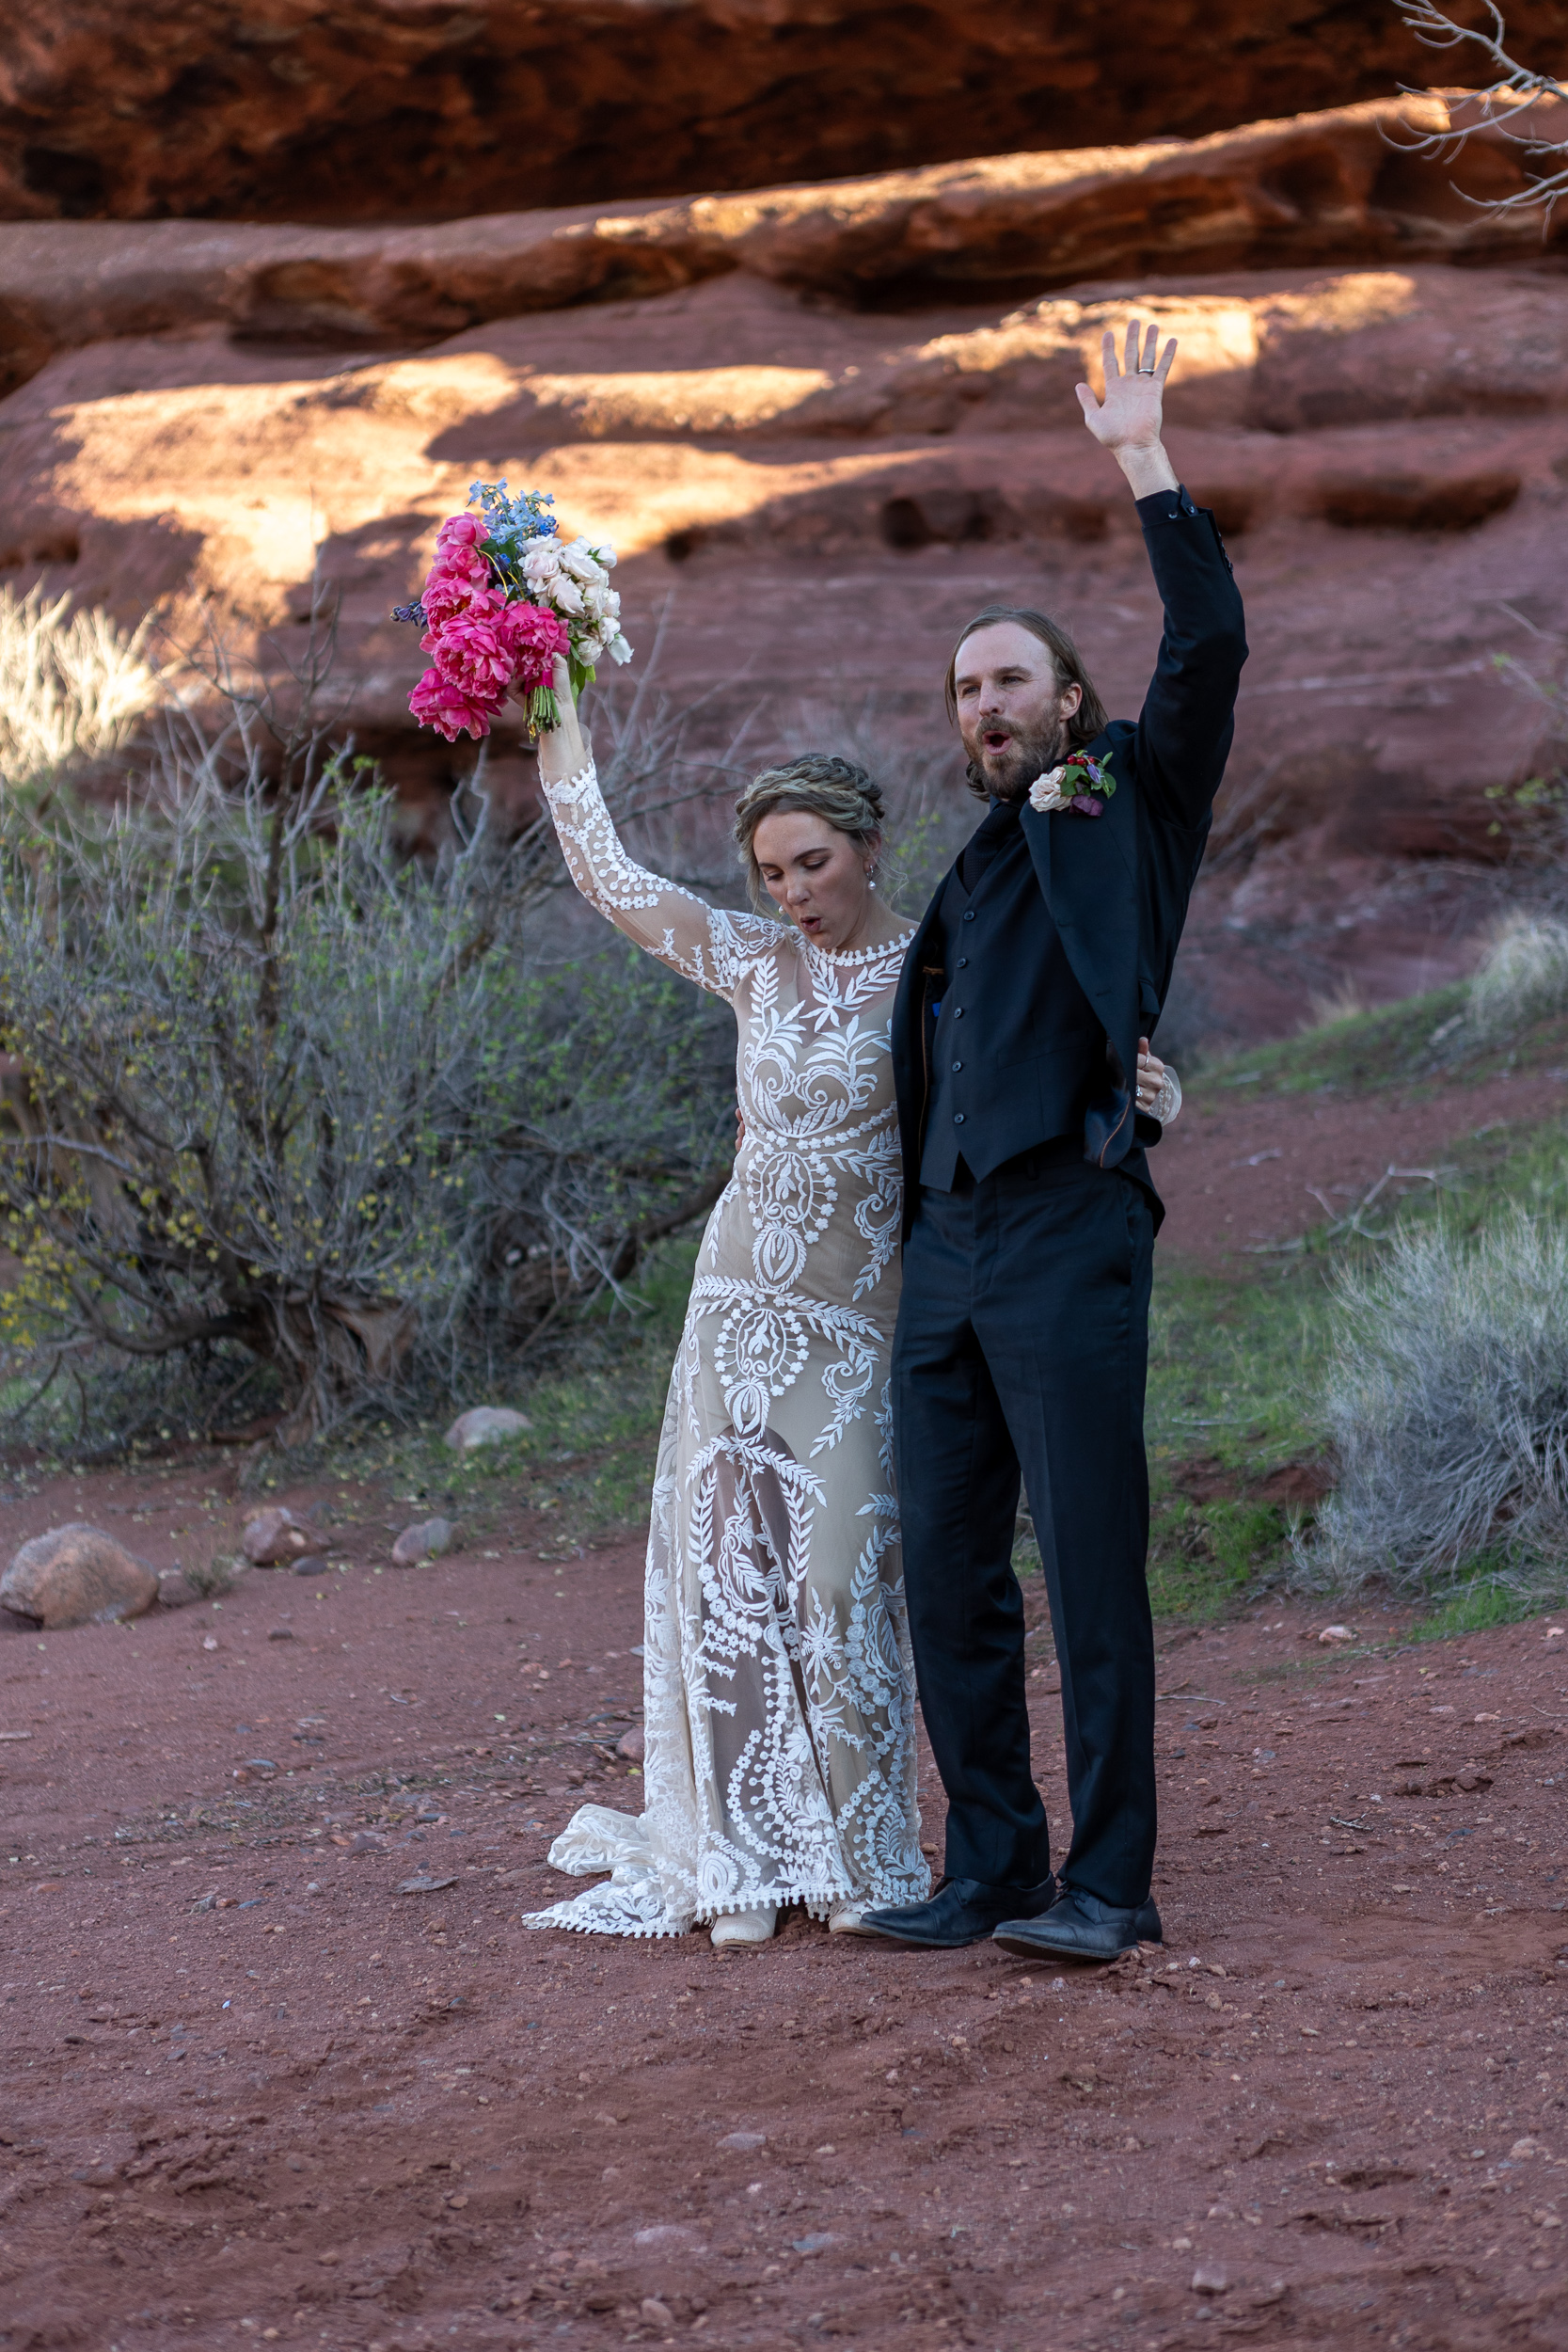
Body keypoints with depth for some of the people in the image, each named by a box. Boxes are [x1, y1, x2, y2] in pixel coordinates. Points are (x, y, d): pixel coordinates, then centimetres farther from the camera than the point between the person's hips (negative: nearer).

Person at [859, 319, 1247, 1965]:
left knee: (1092, 1565, -7)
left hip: (1067, 1228, -7)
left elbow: (1210, 642, -7)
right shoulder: (969, 875, 24)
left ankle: (1108, 1879, -3)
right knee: (947, 1571, 6)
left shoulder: (1129, 803, 8)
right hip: (942, 1245, 7)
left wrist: (1144, 464, -4)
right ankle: (989, 1868, 13)